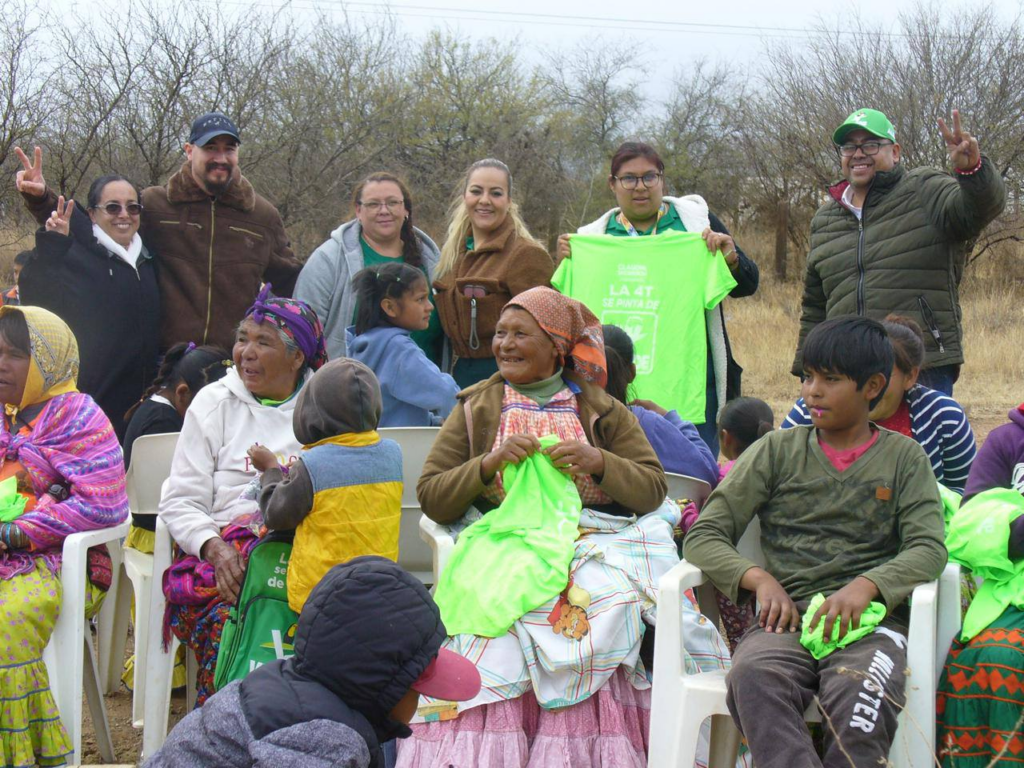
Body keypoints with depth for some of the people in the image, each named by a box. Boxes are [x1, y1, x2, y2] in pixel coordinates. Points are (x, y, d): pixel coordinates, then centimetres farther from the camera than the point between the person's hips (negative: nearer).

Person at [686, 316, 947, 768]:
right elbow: (703, 536, 12)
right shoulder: (778, 451, 18)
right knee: (753, 677, -36)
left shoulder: (903, 458, 17)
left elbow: (929, 549, 3)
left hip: (868, 618, -1)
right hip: (787, 617, 1)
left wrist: (867, 585, -17)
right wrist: (759, 578, -8)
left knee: (861, 693, -37)